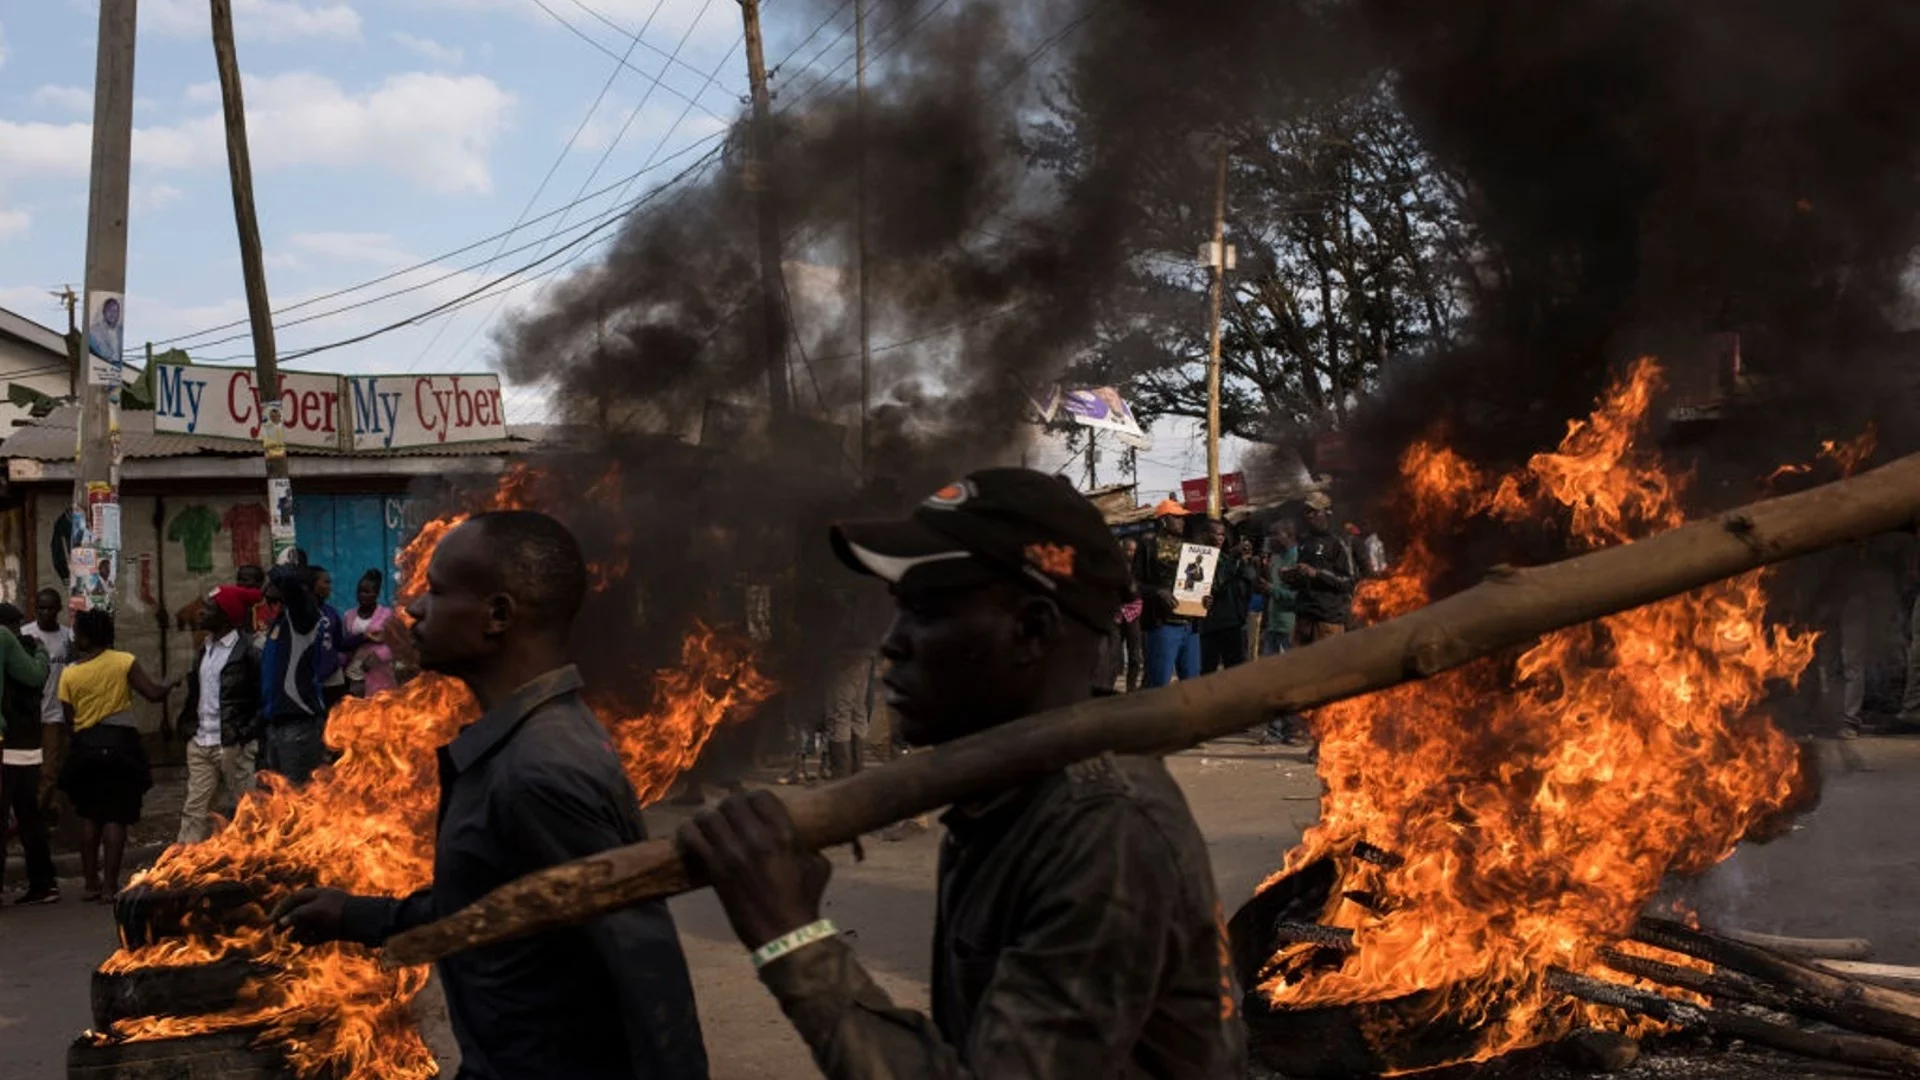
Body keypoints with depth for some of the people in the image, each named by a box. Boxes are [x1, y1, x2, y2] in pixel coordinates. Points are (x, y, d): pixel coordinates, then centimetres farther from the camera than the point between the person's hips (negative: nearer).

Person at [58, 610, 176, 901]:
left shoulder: (69, 674, -1)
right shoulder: (124, 662, -6)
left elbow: (70, 717, 3)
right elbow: (154, 694, -9)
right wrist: (171, 684, 12)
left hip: (85, 746, 3)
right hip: (119, 743, -3)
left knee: (91, 818, 15)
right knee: (115, 818, -1)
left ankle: (92, 883, 16)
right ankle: (110, 886, -5)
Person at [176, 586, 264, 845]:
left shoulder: (248, 650, -9)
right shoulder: (204, 650, 14)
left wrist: (246, 733, -14)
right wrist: (189, 727, 7)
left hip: (233, 745, -7)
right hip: (200, 744, 7)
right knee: (194, 809, 5)